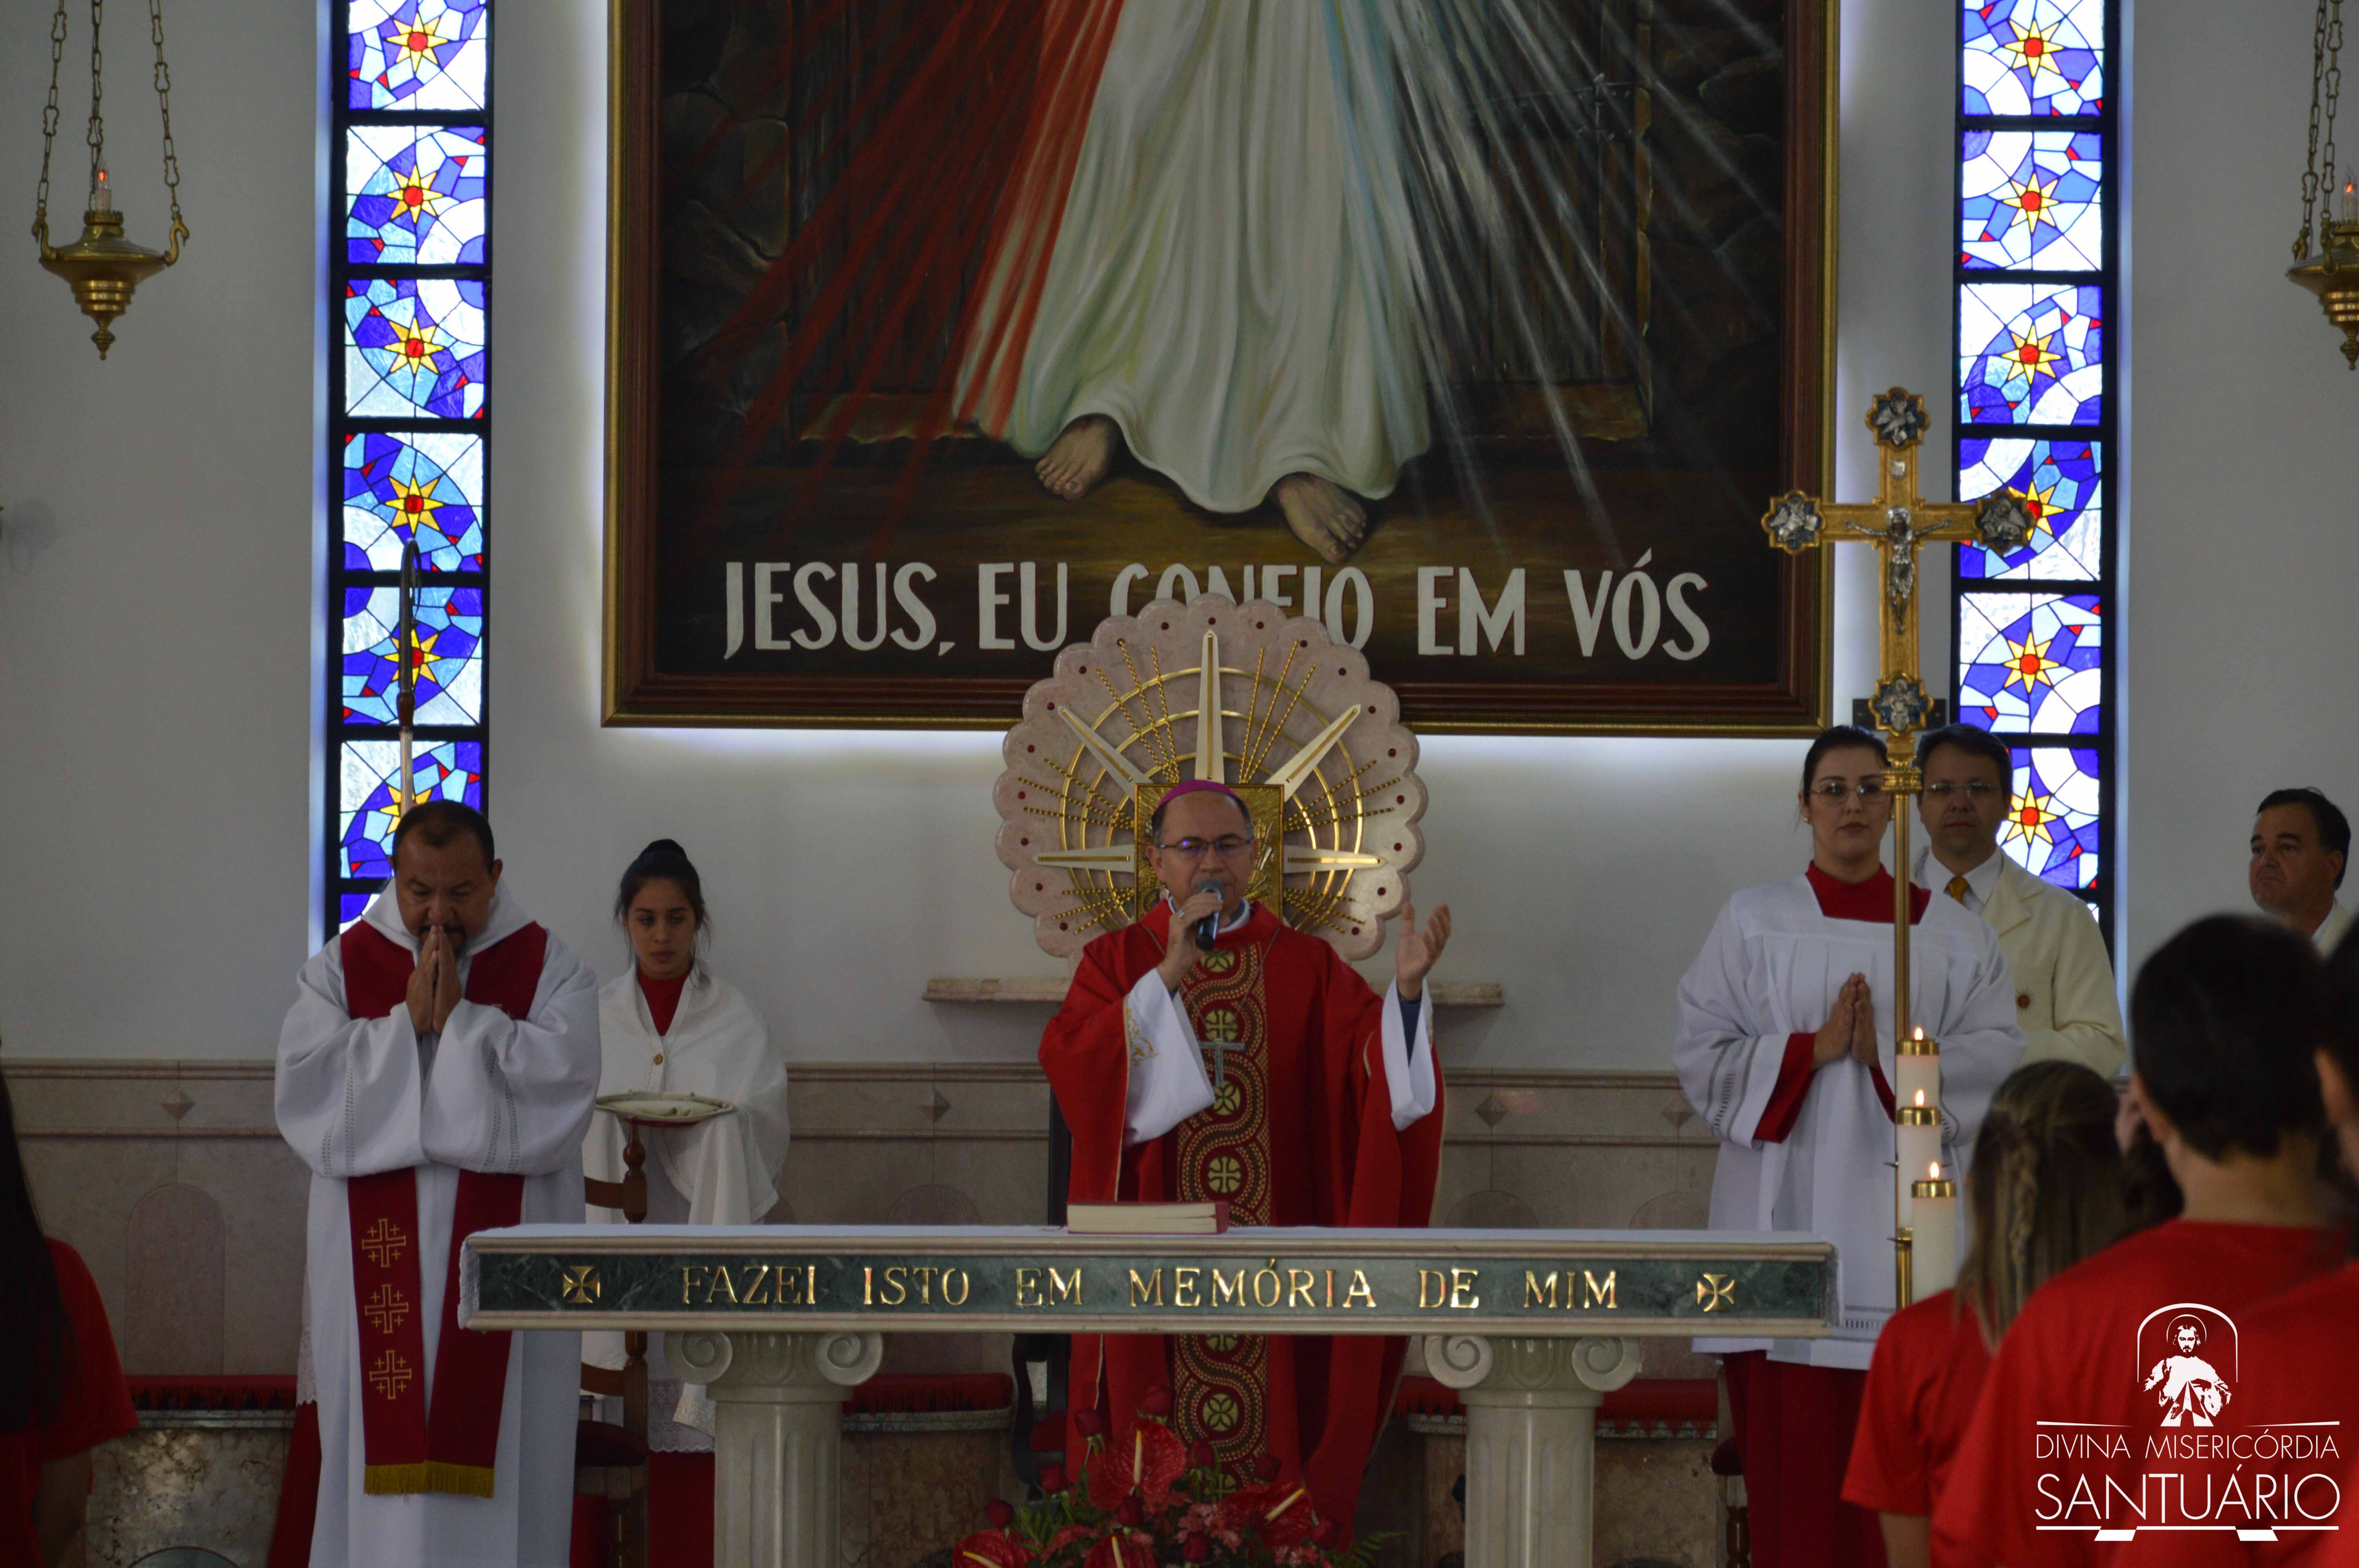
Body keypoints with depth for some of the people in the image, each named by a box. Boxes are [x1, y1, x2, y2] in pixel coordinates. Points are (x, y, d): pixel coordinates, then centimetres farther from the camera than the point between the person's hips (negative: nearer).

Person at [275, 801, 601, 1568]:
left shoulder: (550, 970, 3)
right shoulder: (342, 967, 7)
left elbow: (563, 1086, -13)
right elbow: (306, 1089, -6)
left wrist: (459, 1017, -14)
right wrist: (408, 1021, -12)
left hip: (501, 1262, -1)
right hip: (378, 1265, 1)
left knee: (496, 1437, -3)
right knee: (382, 1439, -1)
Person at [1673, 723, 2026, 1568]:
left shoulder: (1952, 932, 11)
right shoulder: (1753, 921, 10)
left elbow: (1997, 1054, 1)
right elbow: (1702, 1054, 3)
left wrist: (1888, 1053, -12)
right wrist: (1813, 1048, -9)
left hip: (1901, 1207, 1)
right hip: (1787, 1206, 0)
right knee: (1794, 1441, -5)